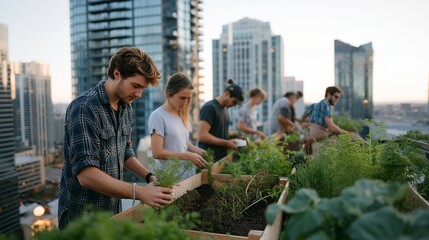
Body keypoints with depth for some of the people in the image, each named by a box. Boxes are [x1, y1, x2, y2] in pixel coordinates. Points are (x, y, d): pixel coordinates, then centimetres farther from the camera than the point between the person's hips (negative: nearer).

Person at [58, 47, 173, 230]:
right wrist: (140, 192, -33)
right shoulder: (84, 109, -22)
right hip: (82, 217, -7)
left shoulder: (125, 107, 3)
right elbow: (86, 174, -28)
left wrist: (149, 177, -2)